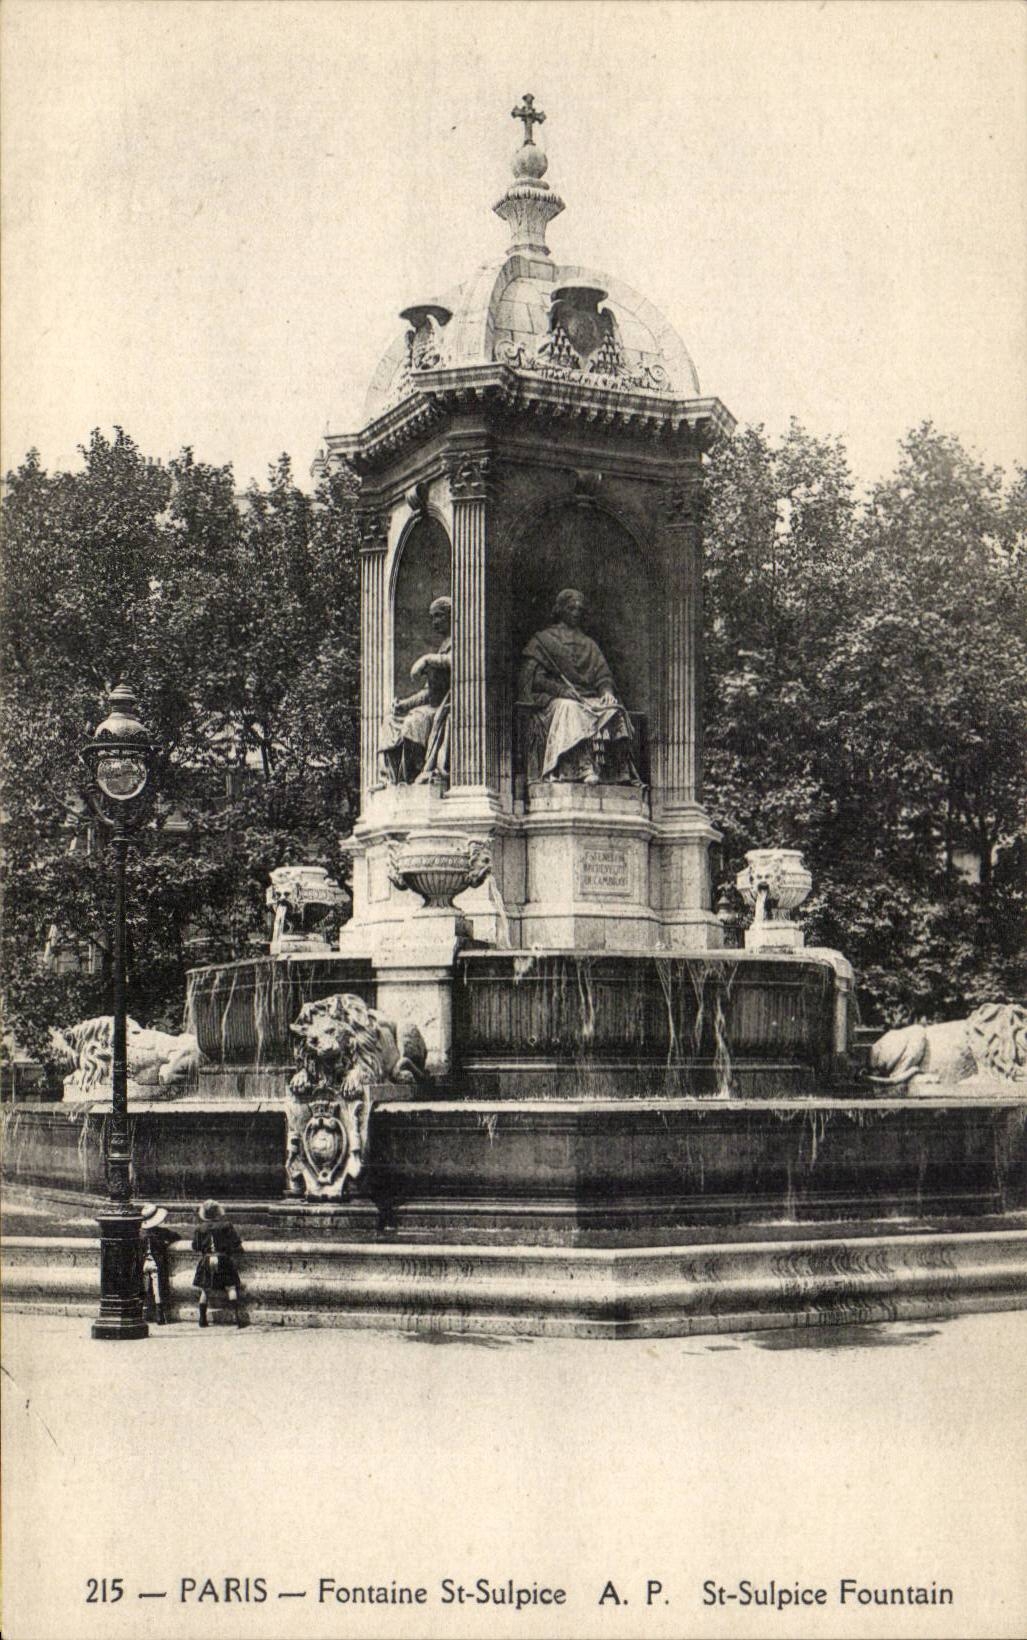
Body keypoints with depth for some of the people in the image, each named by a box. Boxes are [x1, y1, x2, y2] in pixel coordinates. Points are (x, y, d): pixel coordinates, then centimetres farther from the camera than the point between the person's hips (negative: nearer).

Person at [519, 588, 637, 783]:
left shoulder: (589, 645, 28)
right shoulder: (542, 641, 15)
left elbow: (603, 675, 18)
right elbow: (534, 678, 2)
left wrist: (607, 690, -7)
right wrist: (561, 689, -14)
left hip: (589, 699, 4)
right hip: (554, 699, -4)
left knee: (614, 709, -29)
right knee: (569, 709, -40)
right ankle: (584, 767, -54)